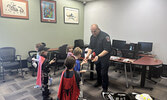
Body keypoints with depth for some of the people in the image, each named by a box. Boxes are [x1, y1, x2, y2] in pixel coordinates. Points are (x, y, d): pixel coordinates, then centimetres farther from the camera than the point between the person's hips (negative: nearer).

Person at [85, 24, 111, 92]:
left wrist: (98, 56, -33)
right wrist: (88, 54, -13)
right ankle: (99, 82, 45)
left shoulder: (105, 36, -21)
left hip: (104, 57, -6)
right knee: (98, 70, 21)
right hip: (96, 57, 7)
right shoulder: (92, 37, 0)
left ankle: (105, 88, 16)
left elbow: (107, 50, -25)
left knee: (104, 73, -3)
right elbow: (90, 47, 5)